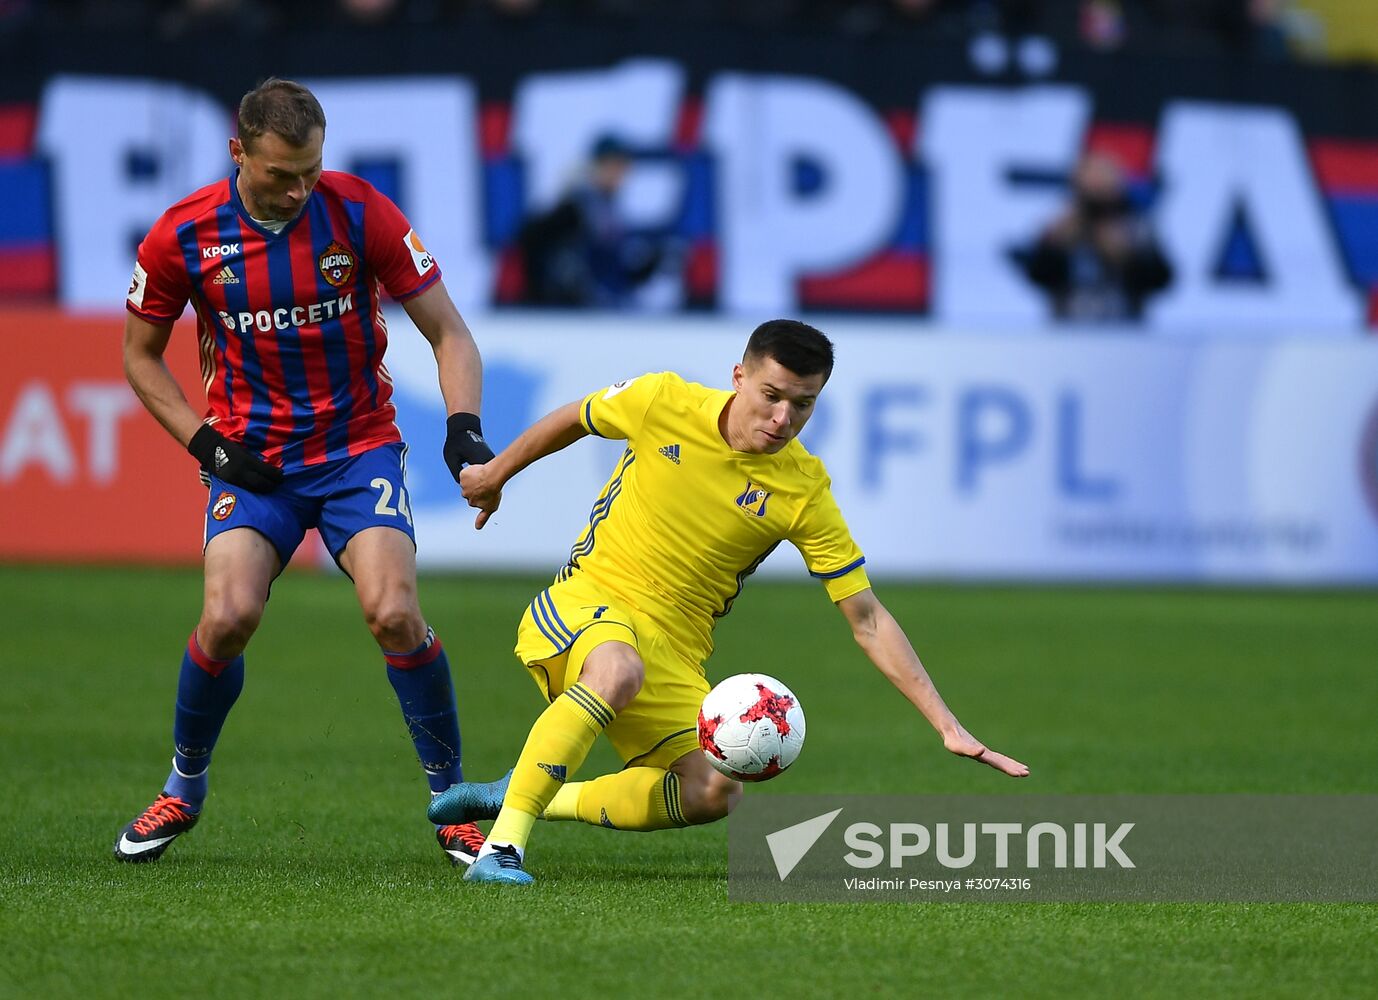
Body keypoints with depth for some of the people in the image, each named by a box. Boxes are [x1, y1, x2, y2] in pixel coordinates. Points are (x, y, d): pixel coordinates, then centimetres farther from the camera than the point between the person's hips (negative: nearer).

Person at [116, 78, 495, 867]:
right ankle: (184, 789, 7)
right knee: (228, 618, -19)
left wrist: (464, 425, -20)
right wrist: (206, 442, -5)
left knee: (394, 614, -20)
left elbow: (448, 332, -5)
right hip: (252, 458, 1)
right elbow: (142, 356, 7)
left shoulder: (359, 212, -11)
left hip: (360, 446, -1)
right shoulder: (184, 236, -8)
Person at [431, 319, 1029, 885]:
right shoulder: (663, 402, -11)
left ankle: (518, 796, -5)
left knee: (713, 795, -18)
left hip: (673, 649, 3)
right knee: (619, 668, -38)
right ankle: (501, 846, -39)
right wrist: (496, 474, 26)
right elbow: (572, 420, 11)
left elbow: (867, 621, -7)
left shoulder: (804, 493, -9)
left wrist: (947, 725, -14)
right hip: (583, 604, -3)